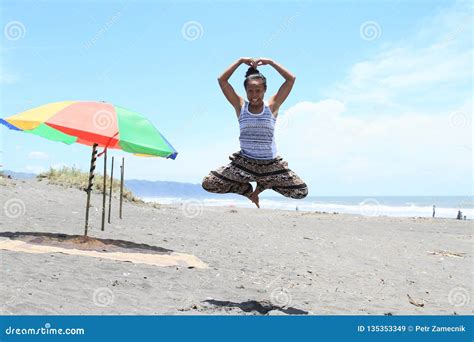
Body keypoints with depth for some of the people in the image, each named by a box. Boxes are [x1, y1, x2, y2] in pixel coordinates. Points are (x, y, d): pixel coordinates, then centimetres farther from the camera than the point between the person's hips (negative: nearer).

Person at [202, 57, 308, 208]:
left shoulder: (272, 106, -1)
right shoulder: (240, 106, 1)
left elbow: (291, 79, -6)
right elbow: (222, 80, -5)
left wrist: (270, 62, -4)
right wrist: (241, 61, -5)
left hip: (271, 164, 0)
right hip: (244, 162, 0)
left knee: (301, 192, -9)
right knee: (208, 184, -14)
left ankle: (264, 183, 16)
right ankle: (247, 189, 11)